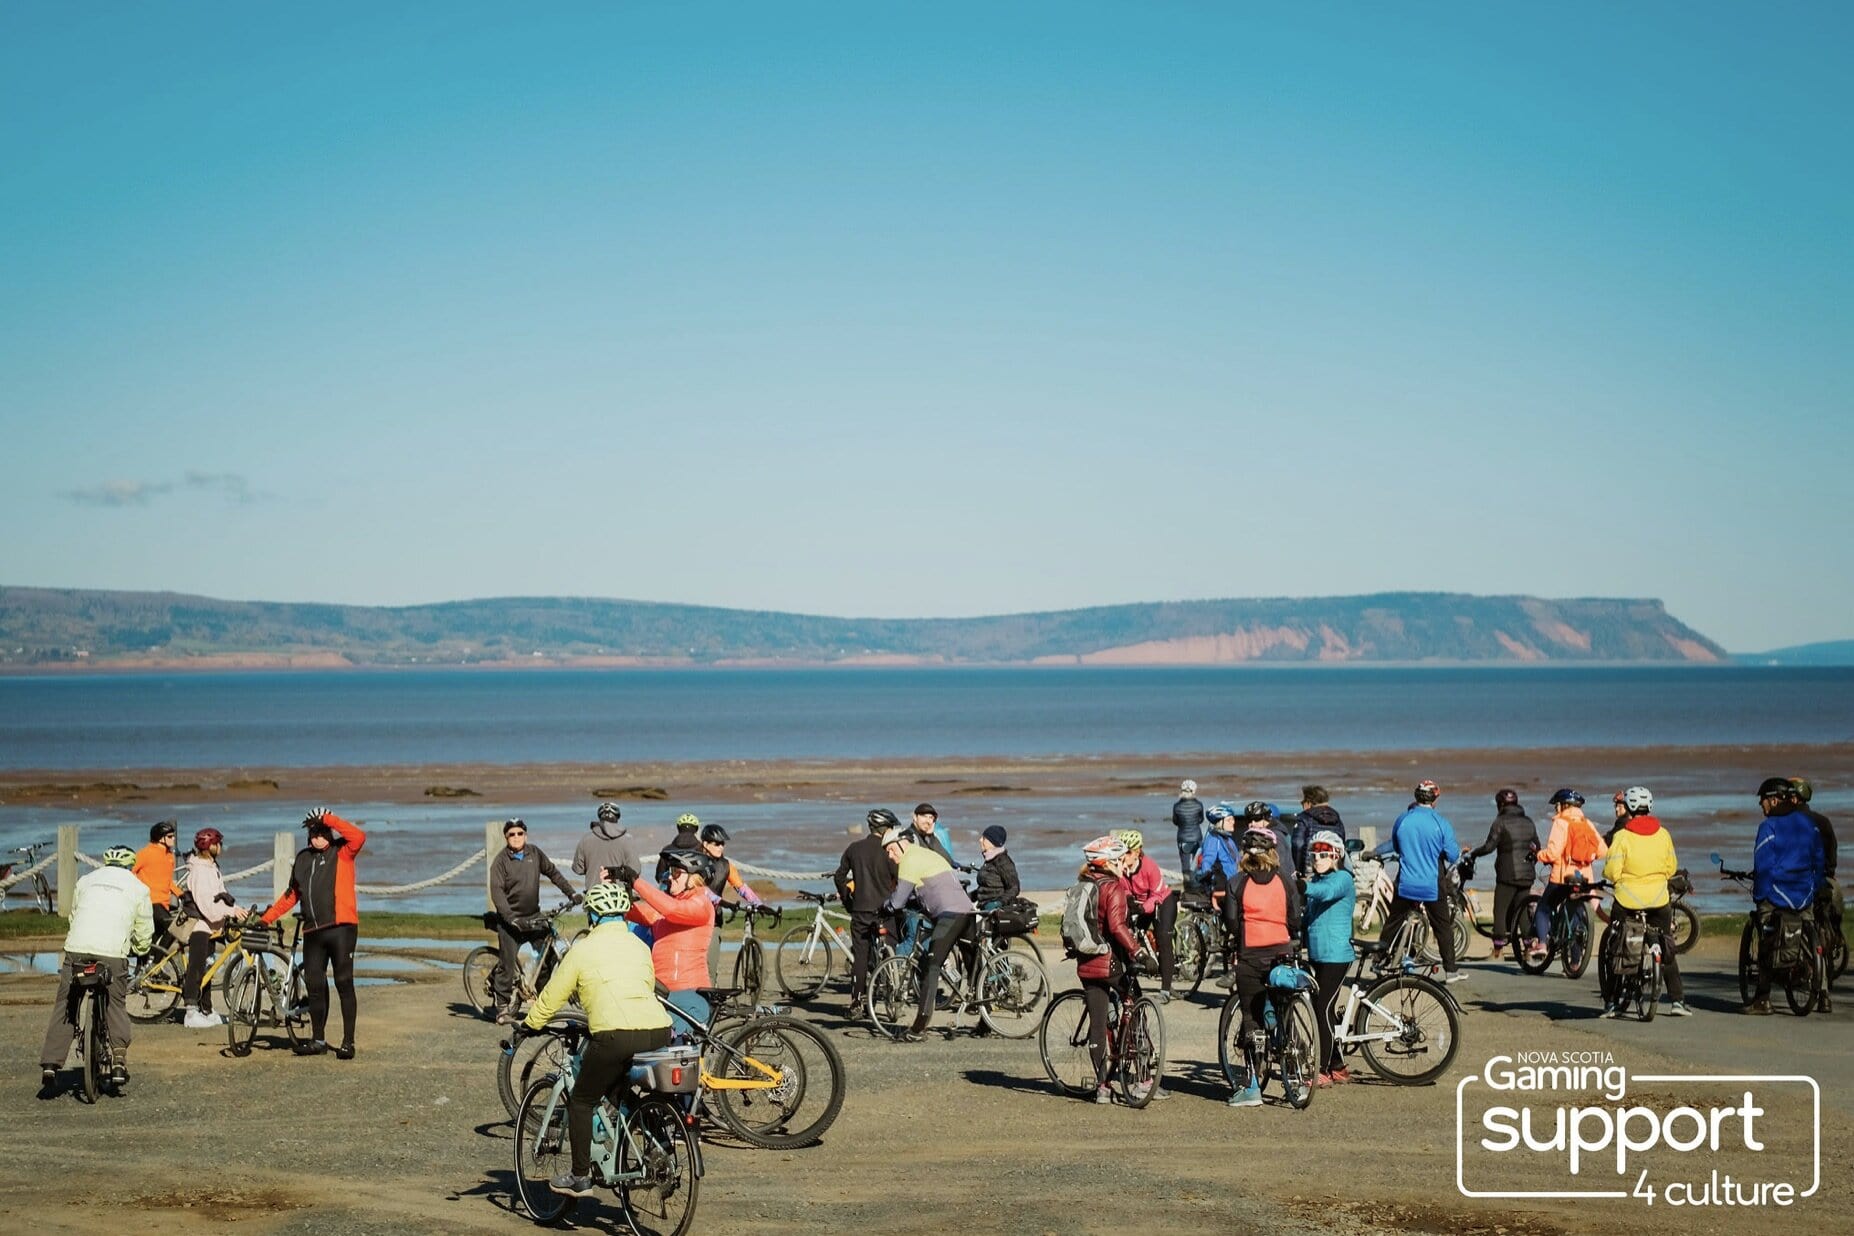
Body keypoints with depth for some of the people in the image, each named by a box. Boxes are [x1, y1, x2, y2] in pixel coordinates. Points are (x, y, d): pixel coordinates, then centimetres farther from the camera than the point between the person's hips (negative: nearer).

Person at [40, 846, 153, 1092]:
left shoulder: (86, 881, 20)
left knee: (64, 1007, 6)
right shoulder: (138, 888, 12)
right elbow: (144, 933, 15)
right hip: (112, 954, -2)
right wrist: (140, 949, 35)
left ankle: (50, 1064, -2)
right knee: (116, 1005, 12)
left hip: (76, 950, 2)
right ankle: (119, 1060, -3)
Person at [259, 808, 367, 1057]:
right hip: (312, 931, 5)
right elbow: (291, 895, 23)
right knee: (315, 986, 8)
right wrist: (266, 918, 19)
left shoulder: (342, 853, 2)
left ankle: (348, 1041, -1)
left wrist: (328, 818, -15)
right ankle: (318, 1039, 19)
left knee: (344, 984, -4)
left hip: (341, 927, -5)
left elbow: (358, 836, -19)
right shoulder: (303, 858, 17)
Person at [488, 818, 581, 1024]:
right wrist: (512, 919, -24)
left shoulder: (534, 853, 5)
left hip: (534, 916, 4)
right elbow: (497, 892, -14)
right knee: (507, 964, -6)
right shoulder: (501, 861, -8)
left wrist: (571, 892, 11)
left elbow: (553, 872, 18)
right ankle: (503, 1007, 2)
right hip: (511, 919, -4)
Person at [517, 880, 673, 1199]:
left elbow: (551, 998, 13)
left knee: (581, 1102, 13)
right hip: (658, 1032, 5)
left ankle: (579, 1178, 13)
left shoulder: (583, 950, 7)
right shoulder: (639, 946, 21)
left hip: (616, 1036, -5)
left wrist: (528, 1026, 29)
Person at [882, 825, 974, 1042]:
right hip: (966, 912, 10)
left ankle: (919, 1027, -17)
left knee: (931, 967, -12)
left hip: (949, 914, -10)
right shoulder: (927, 854, 27)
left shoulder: (910, 861, -4)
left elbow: (897, 902, -2)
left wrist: (885, 906, 17)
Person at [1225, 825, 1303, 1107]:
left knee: (1252, 1020, 1)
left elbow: (1231, 921, -7)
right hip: (1282, 954, 2)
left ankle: (1253, 1088, -1)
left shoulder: (1237, 883, -5)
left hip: (1250, 956, -2)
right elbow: (1295, 920, 2)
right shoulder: (1285, 881, 1)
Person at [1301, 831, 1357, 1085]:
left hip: (1336, 955, -8)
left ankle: (1322, 1071, -6)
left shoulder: (1343, 879, -9)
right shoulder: (1315, 880, 16)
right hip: (1316, 954, 9)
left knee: (1323, 1010, -10)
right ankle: (1338, 1067, 20)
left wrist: (1303, 887, -48)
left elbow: (1327, 892, -31)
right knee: (1324, 1010, 11)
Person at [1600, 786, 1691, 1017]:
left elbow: (1612, 872, -14)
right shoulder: (1662, 834, 1)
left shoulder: (1623, 836, -11)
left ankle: (1612, 1003, 6)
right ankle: (1678, 1000, 13)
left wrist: (1612, 877, 9)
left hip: (1627, 900, -3)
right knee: (1667, 950, 16)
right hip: (1659, 899, 3)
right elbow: (1671, 868, 6)